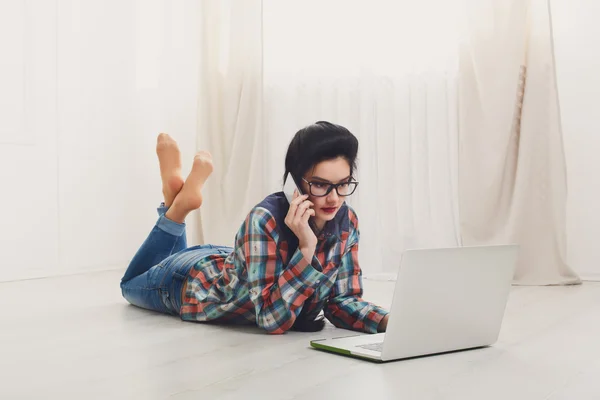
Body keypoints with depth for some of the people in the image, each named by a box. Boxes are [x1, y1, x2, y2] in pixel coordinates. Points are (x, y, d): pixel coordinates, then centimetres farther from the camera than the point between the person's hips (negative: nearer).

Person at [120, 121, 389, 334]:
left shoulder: (346, 221, -24)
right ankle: (177, 203, 21)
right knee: (132, 283, 30)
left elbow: (342, 300, -20)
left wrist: (391, 322, -37)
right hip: (192, 281, -5)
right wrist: (306, 247, -51)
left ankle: (179, 201, 32)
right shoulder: (265, 219, -42)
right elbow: (272, 319, -44)